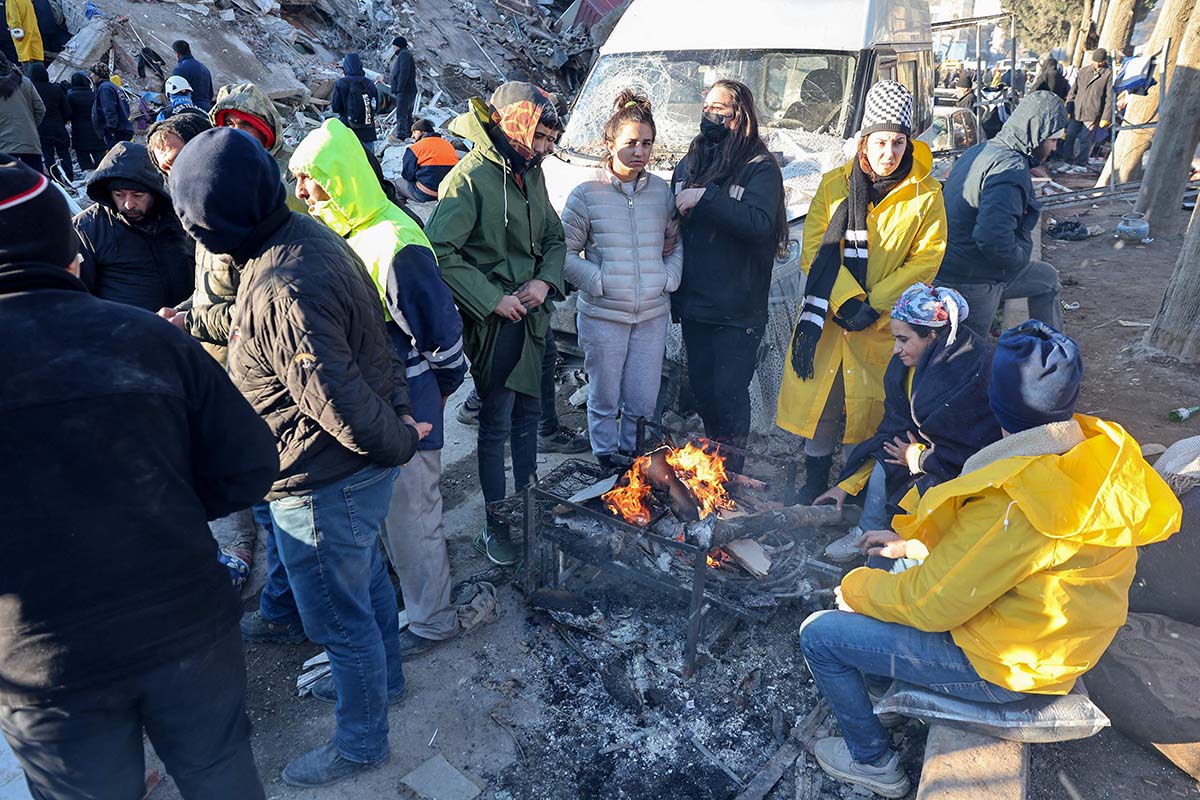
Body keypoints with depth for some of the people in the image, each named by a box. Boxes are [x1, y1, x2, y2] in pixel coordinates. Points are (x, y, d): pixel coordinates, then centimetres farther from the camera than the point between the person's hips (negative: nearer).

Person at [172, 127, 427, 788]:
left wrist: (398, 443, -16)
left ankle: (359, 744, 36)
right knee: (365, 575, 29)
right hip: (361, 464, 10)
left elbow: (338, 400, -31)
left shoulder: (280, 289, -32)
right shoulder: (307, 235, 0)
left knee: (339, 617, 11)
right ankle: (381, 676, 55)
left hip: (324, 483, -10)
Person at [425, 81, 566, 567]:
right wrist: (493, 300, -22)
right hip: (494, 322, -8)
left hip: (531, 317, 8)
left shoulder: (531, 173, 9)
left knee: (528, 415, 18)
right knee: (496, 426, 3)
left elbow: (554, 239, 15)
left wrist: (546, 281, -5)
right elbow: (439, 251, -22)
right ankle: (495, 528, 19)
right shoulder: (471, 177, -16)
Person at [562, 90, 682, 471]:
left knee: (644, 401, 10)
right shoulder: (586, 194, -6)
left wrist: (669, 279, -1)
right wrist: (598, 282, -13)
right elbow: (566, 252, -3)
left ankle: (632, 459, 32)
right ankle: (606, 460, 31)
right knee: (605, 398, 11)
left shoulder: (662, 192, 5)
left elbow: (677, 244, 14)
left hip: (652, 314, 3)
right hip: (603, 315, -3)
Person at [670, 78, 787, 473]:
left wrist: (705, 198, -21)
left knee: (729, 392, -2)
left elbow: (760, 223, -21)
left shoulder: (761, 167, -4)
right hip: (693, 306, 6)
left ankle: (730, 471, 12)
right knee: (701, 388, 12)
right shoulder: (687, 166, 15)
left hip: (738, 311, -6)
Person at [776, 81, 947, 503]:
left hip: (887, 320, -1)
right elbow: (816, 248, -4)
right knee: (819, 394, 7)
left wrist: (874, 304, -15)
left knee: (875, 402, 6)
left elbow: (926, 259, -5)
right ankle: (815, 479, 26)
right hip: (827, 312, 2)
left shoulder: (926, 194, -2)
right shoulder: (834, 183, 2)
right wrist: (847, 299, -16)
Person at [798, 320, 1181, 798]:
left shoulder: (1017, 500, -36)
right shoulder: (1097, 447, -8)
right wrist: (913, 542, 6)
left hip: (1007, 665, -9)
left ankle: (872, 761, 17)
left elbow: (929, 603, -25)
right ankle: (878, 680, 37)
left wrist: (857, 589, -8)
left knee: (819, 634, -4)